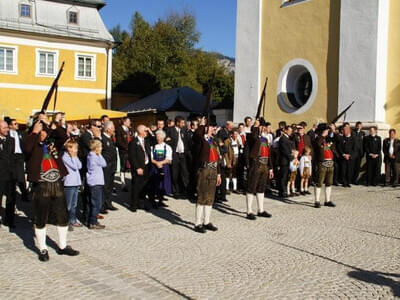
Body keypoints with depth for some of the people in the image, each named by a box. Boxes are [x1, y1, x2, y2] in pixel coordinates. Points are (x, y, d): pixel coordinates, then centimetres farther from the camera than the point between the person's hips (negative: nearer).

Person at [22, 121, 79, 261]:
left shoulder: (51, 143, 13)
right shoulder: (33, 145, -1)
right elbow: (25, 148, -23)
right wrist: (34, 132, -20)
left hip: (57, 184, 4)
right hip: (41, 186, -4)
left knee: (63, 217, 10)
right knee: (40, 220, 5)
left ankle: (62, 246, 25)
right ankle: (43, 249, 19)